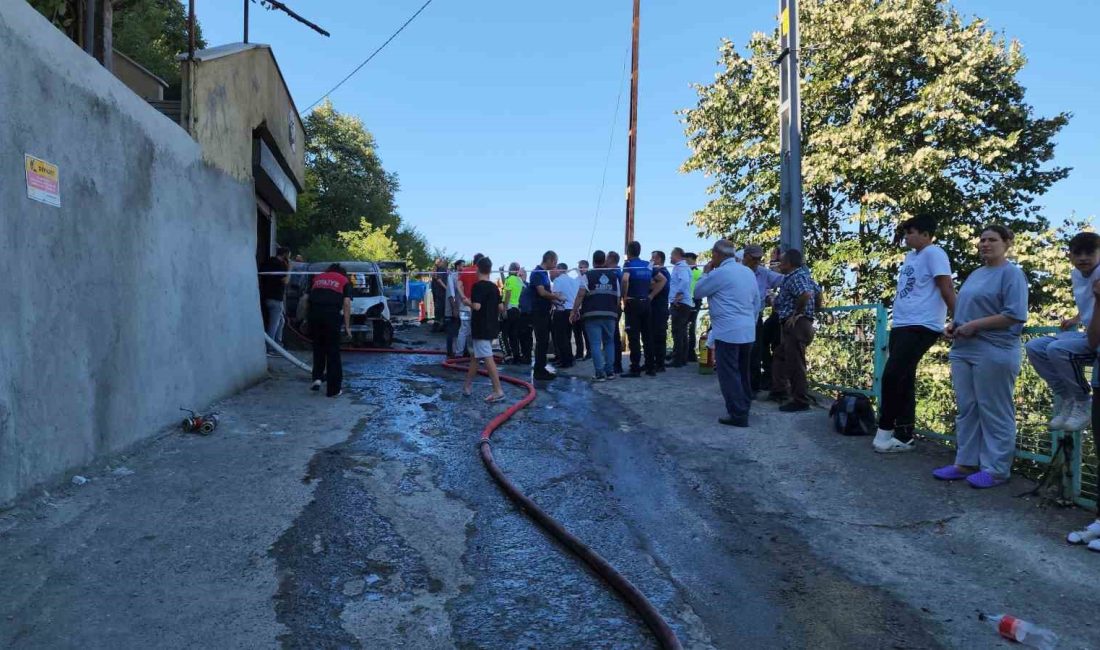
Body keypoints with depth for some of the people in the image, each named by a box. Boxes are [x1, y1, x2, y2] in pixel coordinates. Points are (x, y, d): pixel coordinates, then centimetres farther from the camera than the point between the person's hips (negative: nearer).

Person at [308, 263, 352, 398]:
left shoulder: (317, 278, 26)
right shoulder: (344, 280, 17)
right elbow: (346, 302, 4)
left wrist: (307, 319, 25)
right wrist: (347, 325, 4)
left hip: (314, 312, 3)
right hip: (332, 313, -2)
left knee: (318, 347, 23)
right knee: (333, 351, 5)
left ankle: (317, 377, 13)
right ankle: (333, 389, 9)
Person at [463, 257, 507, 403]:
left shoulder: (477, 286, -13)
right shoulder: (494, 287, 9)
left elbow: (476, 306, -24)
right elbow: (501, 308, 10)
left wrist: (468, 302, -5)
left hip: (481, 329, -8)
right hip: (491, 327, 8)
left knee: (488, 359, -9)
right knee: (475, 357, 17)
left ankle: (498, 391, -12)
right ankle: (467, 386, 26)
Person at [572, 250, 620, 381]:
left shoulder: (588, 276, 0)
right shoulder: (614, 276, 12)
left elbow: (580, 295, -10)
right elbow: (618, 298, 11)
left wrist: (574, 311, -7)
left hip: (592, 314, -3)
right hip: (610, 314, 3)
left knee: (595, 344, -1)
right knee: (609, 342, 15)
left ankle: (600, 373, -3)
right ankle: (610, 371, 14)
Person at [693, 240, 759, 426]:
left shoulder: (719, 273, -12)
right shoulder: (748, 271, 11)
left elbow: (697, 292, -1)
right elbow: (757, 302, 17)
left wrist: (705, 273, 10)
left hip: (727, 332, -8)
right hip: (748, 331, 8)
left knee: (729, 374, -2)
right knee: (742, 372, 17)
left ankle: (738, 414, -1)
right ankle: (744, 408, 26)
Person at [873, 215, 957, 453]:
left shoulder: (933, 253, -8)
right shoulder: (910, 256, 19)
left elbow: (947, 288, -13)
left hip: (921, 327, -9)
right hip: (901, 325, 9)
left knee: (892, 376, -12)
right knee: (903, 379, 9)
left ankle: (885, 429, 0)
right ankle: (903, 435, 15)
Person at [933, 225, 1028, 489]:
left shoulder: (1011, 273, -6)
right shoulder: (976, 274, 18)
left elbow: (1015, 315, -15)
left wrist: (974, 325, -18)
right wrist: (954, 324, 5)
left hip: (994, 353, -8)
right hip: (963, 351, 8)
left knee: (994, 413, 0)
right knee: (966, 409, 11)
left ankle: (996, 469, 9)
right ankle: (966, 462, 19)